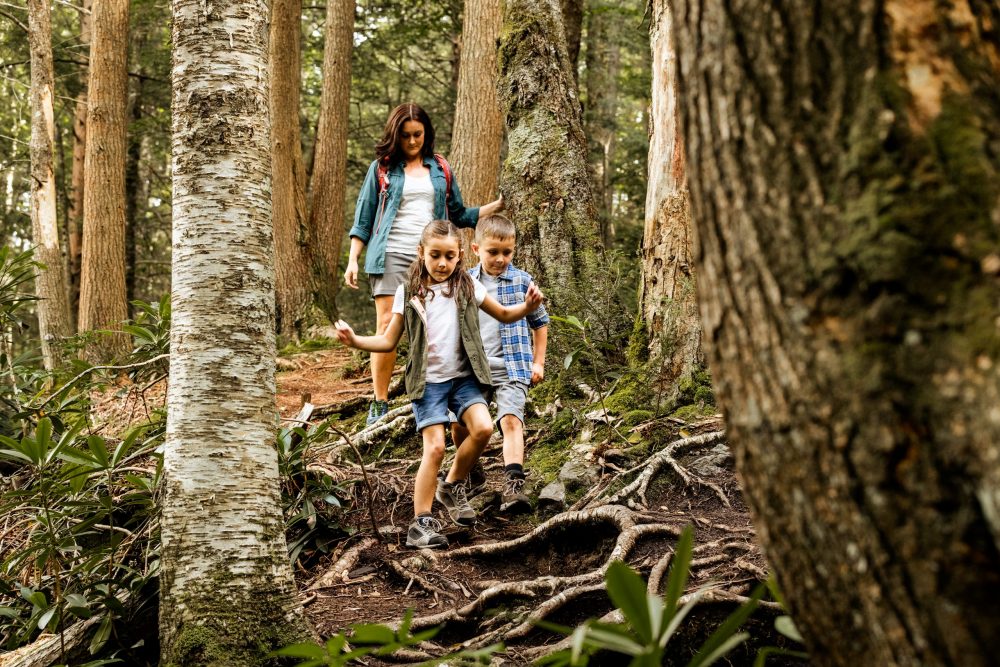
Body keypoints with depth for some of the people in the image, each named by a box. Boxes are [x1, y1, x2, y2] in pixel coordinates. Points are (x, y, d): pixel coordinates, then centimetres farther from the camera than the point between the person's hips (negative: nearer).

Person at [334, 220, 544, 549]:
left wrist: (527, 307, -8)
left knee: (483, 428, -20)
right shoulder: (408, 292, 0)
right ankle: (422, 523, -2)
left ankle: (453, 486, 7)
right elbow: (389, 341, 3)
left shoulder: (467, 286, 4)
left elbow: (504, 315, 12)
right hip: (428, 381, -2)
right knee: (435, 447, -12)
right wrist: (355, 340, -14)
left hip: (463, 376, 2)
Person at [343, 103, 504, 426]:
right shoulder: (381, 168, 9)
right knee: (387, 326, -8)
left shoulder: (440, 169, 15)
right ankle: (379, 403, -3)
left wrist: (498, 205, 8)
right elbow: (363, 218, 9)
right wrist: (352, 261, 2)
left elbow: (460, 215, 18)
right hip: (392, 254, -2)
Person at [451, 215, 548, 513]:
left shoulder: (521, 281, 0)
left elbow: (540, 322, 11)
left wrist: (538, 362, 8)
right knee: (459, 425, 5)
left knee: (511, 420, -20)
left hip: (512, 368, -3)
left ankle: (514, 484, -29)